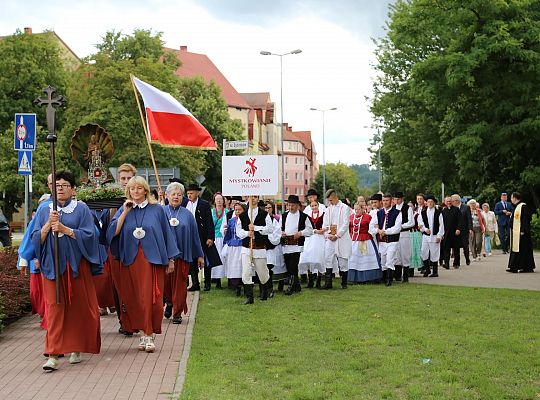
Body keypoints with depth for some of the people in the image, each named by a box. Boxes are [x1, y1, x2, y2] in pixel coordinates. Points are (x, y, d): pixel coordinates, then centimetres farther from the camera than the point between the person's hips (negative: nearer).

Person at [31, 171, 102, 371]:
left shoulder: (81, 209, 3)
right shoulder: (44, 211, 11)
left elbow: (89, 235, -8)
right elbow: (36, 239, 5)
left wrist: (63, 228, -16)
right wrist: (48, 224, -12)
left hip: (75, 265, -1)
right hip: (52, 265, 1)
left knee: (78, 307, 3)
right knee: (54, 307, -5)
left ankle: (76, 348, 19)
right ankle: (53, 355, -10)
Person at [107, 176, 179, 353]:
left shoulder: (157, 210, 5)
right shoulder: (123, 210, 9)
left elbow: (166, 234, 8)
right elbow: (113, 232, -3)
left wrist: (171, 259, 6)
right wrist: (125, 212, -9)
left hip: (152, 259, -2)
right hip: (130, 260, 2)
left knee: (150, 297, -7)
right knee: (134, 298, 2)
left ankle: (149, 335, -2)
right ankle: (142, 333, 11)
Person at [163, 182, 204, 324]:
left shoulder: (187, 215, 7)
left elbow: (194, 235, 8)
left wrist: (199, 255, 9)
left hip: (182, 254, 1)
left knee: (179, 284, 3)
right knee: (165, 282, 1)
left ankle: (177, 313, 14)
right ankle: (169, 302, 31)